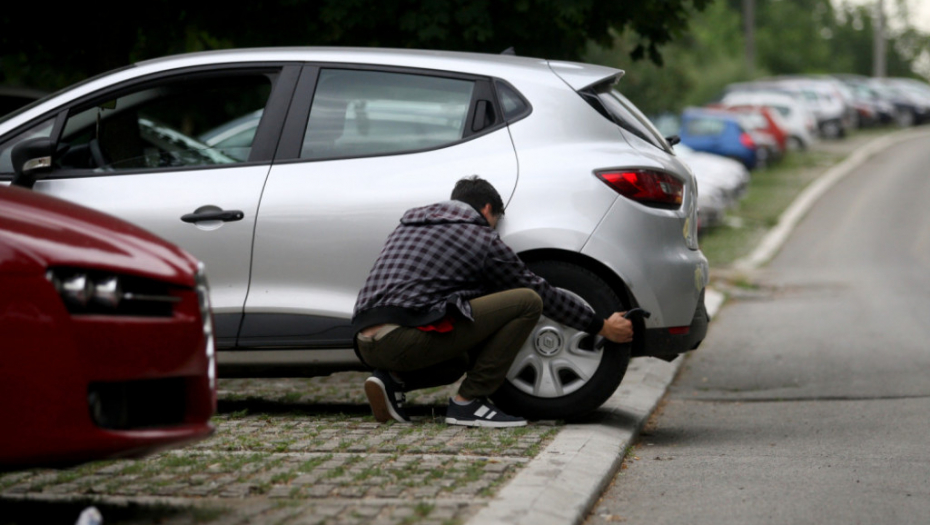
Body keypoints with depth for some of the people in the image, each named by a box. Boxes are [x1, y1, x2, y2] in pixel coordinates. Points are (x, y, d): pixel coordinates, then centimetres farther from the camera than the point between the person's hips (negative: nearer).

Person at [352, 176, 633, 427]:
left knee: (461, 359, 37)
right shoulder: (480, 238, 8)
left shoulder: (408, 226, 28)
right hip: (406, 339, -8)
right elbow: (543, 293, 12)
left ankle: (391, 380, 8)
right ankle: (468, 402, -3)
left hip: (367, 345, 8)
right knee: (527, 301, -1)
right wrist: (602, 327, 21)